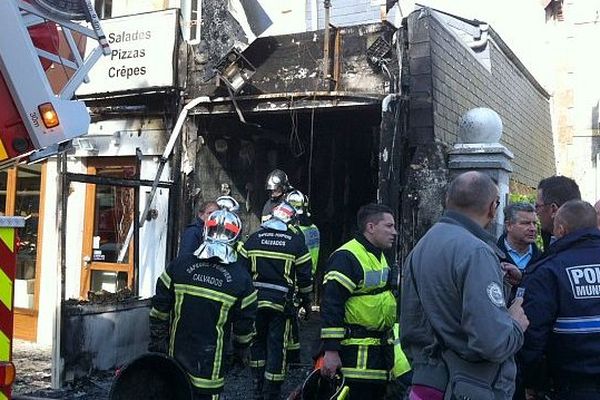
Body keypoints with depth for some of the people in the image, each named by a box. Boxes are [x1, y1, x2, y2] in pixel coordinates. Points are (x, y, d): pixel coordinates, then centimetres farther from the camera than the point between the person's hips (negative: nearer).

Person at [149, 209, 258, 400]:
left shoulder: (179, 265, -6)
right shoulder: (241, 278, -11)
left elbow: (159, 309, -1)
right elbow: (245, 325, -3)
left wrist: (156, 341, 10)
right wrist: (241, 350, 13)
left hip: (175, 357, 2)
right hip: (211, 365, -2)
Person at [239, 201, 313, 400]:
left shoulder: (253, 238, 3)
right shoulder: (296, 241, -4)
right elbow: (305, 274, -2)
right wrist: (306, 300, 10)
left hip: (255, 300, 3)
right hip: (281, 301, -3)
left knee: (257, 341, 18)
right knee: (276, 346, 4)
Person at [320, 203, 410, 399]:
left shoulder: (380, 257, 17)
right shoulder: (346, 257, -15)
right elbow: (331, 305, -20)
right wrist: (330, 350, -23)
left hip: (381, 351, 10)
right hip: (356, 354, -10)